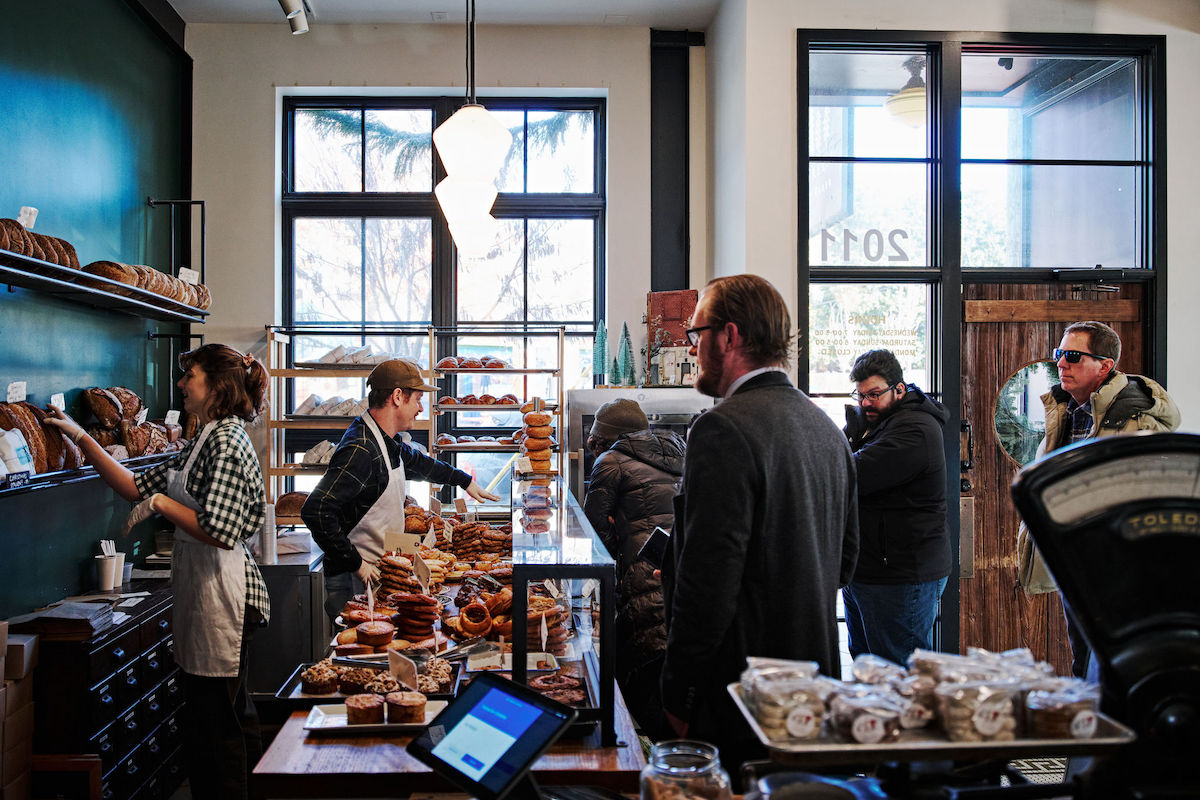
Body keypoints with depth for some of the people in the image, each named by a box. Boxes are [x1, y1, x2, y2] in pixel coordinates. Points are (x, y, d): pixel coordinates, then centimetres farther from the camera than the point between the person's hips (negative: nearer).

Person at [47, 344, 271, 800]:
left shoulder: (226, 440, -15)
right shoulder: (203, 441, 16)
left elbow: (218, 532, -23)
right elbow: (136, 488, 16)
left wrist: (161, 503, -13)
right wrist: (80, 436, 15)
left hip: (220, 591, -10)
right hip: (203, 589, 10)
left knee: (214, 720, -1)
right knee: (231, 712, 19)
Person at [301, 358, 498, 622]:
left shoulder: (388, 441, 9)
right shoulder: (361, 450, -22)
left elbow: (417, 462, 32)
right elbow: (315, 511, -29)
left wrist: (465, 481, 41)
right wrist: (356, 564, -22)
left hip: (381, 571, 9)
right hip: (355, 581, -9)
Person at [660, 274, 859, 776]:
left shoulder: (724, 428, -19)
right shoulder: (825, 425, 9)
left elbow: (710, 578, -23)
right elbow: (846, 554, 16)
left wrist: (678, 695, -14)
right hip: (817, 679, 9)